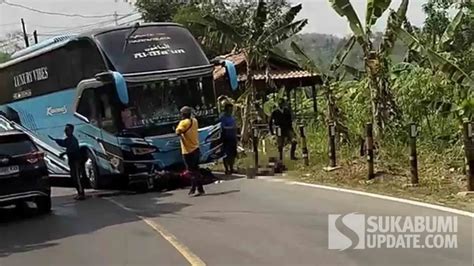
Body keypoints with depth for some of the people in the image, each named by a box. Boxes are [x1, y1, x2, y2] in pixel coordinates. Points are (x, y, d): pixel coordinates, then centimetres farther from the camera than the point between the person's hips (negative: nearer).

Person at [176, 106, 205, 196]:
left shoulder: (184, 122, -14)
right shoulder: (194, 121, 8)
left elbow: (178, 132, -25)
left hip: (188, 151, -7)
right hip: (196, 149, 7)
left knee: (191, 170, -3)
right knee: (195, 170, 12)